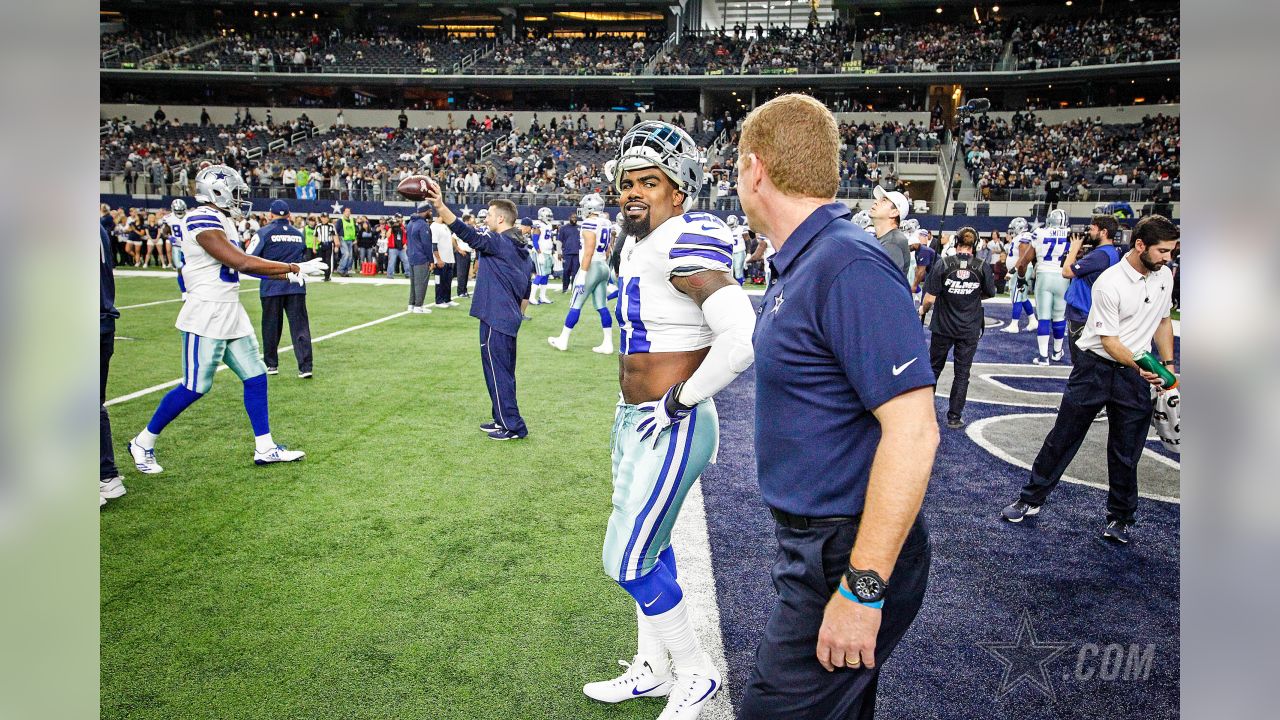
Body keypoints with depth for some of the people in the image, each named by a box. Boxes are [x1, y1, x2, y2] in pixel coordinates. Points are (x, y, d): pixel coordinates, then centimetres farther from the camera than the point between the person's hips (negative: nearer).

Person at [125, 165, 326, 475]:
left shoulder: (223, 222, 12)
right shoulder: (203, 220, -17)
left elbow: (241, 265, 15)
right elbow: (241, 263, -24)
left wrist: (287, 274, 5)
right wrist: (294, 268, -19)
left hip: (231, 314, 9)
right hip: (206, 315, -9)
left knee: (255, 377, 8)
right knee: (195, 387, -1)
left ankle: (265, 448, 16)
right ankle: (143, 443, 19)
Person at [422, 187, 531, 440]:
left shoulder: (498, 242, -13)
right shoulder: (520, 247, 15)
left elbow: (467, 233, -28)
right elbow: (525, 289, 20)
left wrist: (440, 207, -36)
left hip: (495, 319, -10)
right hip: (510, 317, 10)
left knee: (497, 372, -2)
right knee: (503, 372, 17)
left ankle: (513, 426, 3)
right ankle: (502, 419, 27)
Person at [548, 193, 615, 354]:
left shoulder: (589, 224, -15)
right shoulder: (607, 224, 10)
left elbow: (589, 251, -20)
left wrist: (582, 274, -19)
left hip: (592, 267, -8)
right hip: (604, 267, 8)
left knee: (575, 305, 2)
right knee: (602, 307, 9)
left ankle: (562, 341, 11)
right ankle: (608, 344, 8)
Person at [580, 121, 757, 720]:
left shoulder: (685, 246, -21)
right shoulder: (634, 248, 8)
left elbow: (742, 340, -32)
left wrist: (678, 401, -21)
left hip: (670, 429, -9)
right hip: (634, 420, 9)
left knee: (627, 562, 0)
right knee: (648, 549, 19)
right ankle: (651, 669, 37)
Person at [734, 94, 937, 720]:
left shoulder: (849, 265, -22)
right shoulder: (799, 264, 10)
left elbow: (912, 431, -27)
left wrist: (863, 588, -26)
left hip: (848, 559, -10)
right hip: (811, 544, 10)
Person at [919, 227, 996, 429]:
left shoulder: (943, 264, -13)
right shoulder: (983, 267, -8)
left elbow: (930, 298, -14)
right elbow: (990, 294, 6)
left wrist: (922, 310, 6)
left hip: (943, 327, 0)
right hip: (969, 329, 0)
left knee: (934, 367, 17)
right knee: (962, 373, 9)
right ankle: (954, 416, 13)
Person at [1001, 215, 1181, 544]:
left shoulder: (1165, 276, 3)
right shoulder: (1109, 283, -19)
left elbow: (1163, 321, 16)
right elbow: (1110, 342, -17)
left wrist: (1168, 365, 9)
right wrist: (1140, 367, -26)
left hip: (1136, 373, 5)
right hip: (1095, 367, -4)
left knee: (1126, 453, 9)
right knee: (1062, 438, 5)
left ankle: (1120, 518, 24)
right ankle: (1031, 500, 18)